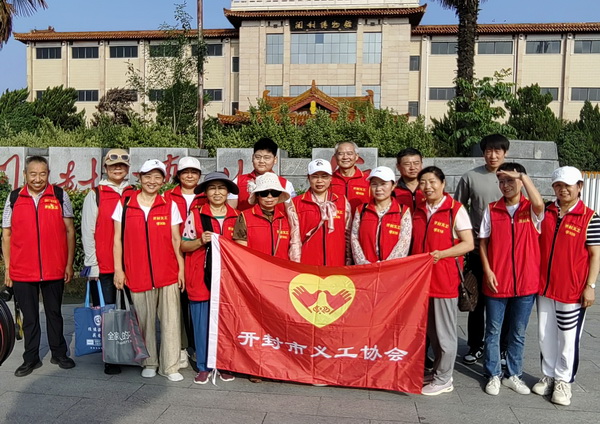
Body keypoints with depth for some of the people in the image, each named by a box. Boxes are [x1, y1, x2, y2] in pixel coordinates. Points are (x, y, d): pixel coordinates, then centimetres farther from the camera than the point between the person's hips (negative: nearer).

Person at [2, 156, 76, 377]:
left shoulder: (60, 196, 0)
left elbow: (69, 231, 2)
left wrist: (69, 263, -1)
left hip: (54, 269, -1)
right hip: (22, 271, 1)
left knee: (54, 313, 13)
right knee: (29, 317, 11)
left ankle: (58, 353, 26)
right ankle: (31, 358, 24)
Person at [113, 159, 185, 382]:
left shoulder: (170, 206, 6)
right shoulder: (125, 205, 6)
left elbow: (176, 240, 7)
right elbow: (118, 239, 7)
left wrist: (181, 269, 3)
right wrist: (118, 269, 2)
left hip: (168, 273, 0)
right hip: (137, 274, 0)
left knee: (170, 320, 1)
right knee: (144, 320, 8)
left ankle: (170, 366, 13)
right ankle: (149, 363, 25)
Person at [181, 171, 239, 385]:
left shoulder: (236, 216, 8)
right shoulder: (195, 215, 2)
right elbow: (184, 246, 2)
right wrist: (201, 241, -14)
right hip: (201, 277, -1)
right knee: (202, 323, 5)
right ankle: (203, 367, 20)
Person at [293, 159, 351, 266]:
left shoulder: (343, 202, 8)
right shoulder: (297, 203, 4)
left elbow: (348, 236, 10)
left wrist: (348, 262, 7)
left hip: (336, 264, 1)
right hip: (306, 265, -1)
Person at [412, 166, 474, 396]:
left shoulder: (455, 209, -7)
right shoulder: (418, 210, 10)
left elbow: (468, 243, -9)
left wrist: (441, 254, -22)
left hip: (445, 278, -6)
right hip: (421, 277, 6)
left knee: (444, 331, 5)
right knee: (430, 329, 16)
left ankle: (443, 379, 19)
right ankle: (438, 371, 32)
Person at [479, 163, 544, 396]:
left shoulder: (531, 210, -2)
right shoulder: (492, 210, 1)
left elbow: (539, 203, -27)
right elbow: (483, 242, 3)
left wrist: (523, 175, -26)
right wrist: (487, 270, -6)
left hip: (526, 282, 0)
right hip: (496, 281, 1)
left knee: (518, 333, 13)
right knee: (493, 331, 10)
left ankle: (513, 375, 29)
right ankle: (493, 375, 24)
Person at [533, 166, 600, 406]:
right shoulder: (546, 213, 4)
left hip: (572, 289, -4)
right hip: (544, 286, 4)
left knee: (568, 337, 7)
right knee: (546, 335, 13)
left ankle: (563, 380, 23)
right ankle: (548, 375, 28)